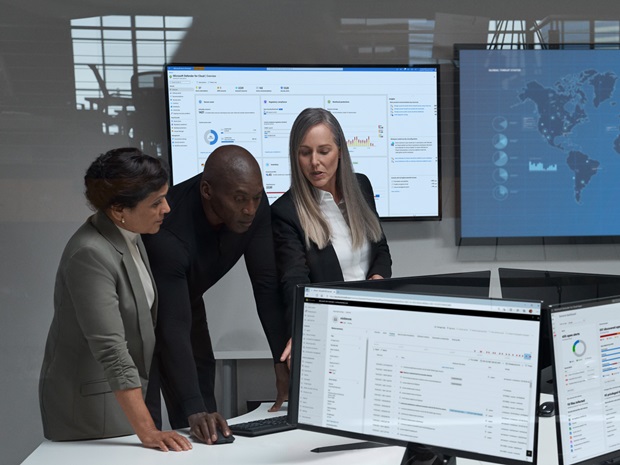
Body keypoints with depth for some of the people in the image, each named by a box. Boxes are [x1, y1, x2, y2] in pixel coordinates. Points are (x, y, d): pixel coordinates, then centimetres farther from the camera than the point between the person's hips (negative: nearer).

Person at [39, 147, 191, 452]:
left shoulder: (130, 237, 4)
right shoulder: (90, 255, -23)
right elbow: (110, 349, -28)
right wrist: (147, 432, -31)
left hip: (129, 395, 8)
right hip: (91, 403, -8)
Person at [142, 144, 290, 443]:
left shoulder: (254, 204, -22)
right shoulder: (169, 231, -40)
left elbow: (266, 284, -15)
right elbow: (173, 328, -40)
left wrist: (284, 360, -20)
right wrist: (194, 409, -47)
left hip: (187, 298, 6)